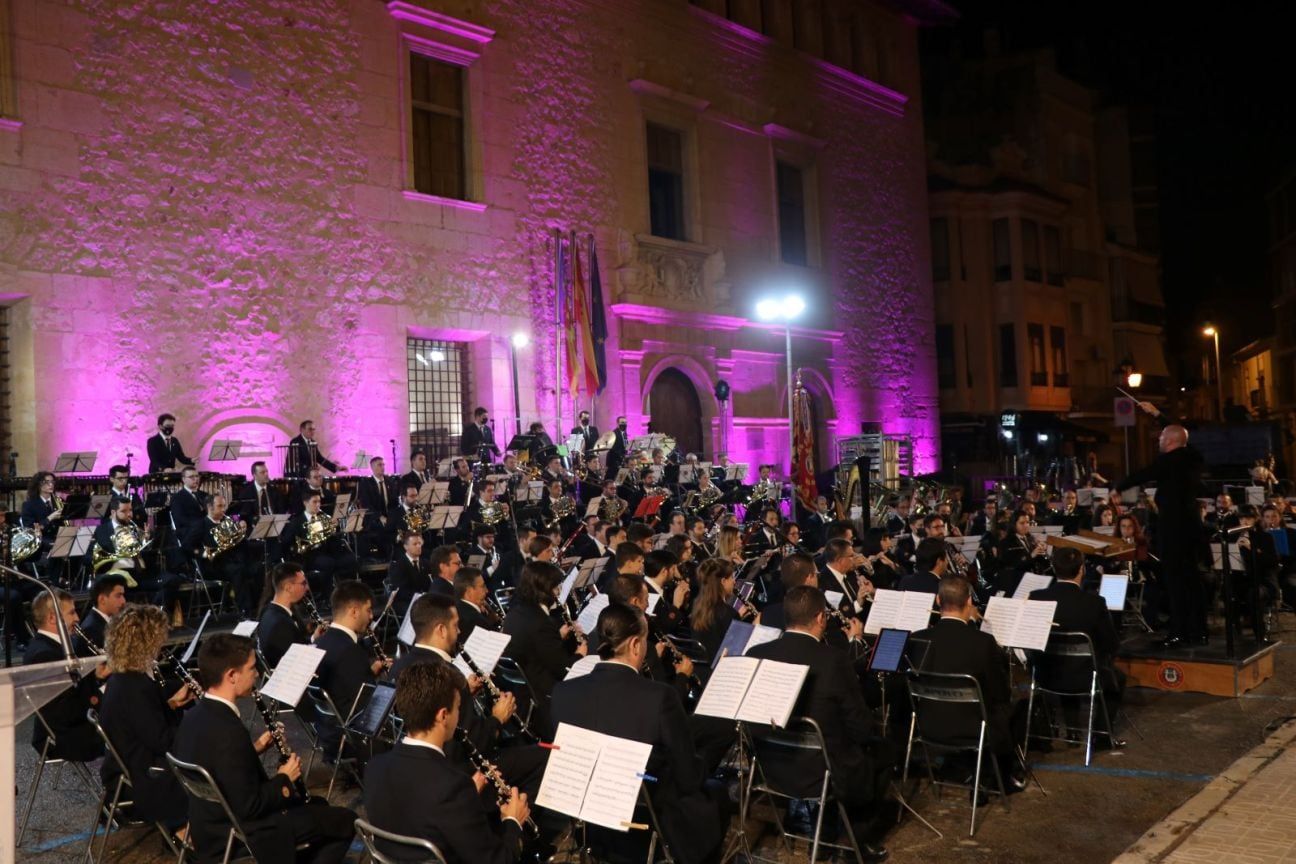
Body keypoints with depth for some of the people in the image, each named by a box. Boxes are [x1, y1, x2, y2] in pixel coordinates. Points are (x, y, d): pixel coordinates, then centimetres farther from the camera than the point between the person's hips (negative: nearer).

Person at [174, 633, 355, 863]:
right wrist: (284, 779, -10)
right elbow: (250, 807, -26)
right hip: (237, 836, -9)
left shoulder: (195, 716, -2)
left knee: (316, 805, 25)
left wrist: (255, 748, 3)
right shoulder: (227, 730, -31)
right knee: (344, 820, -2)